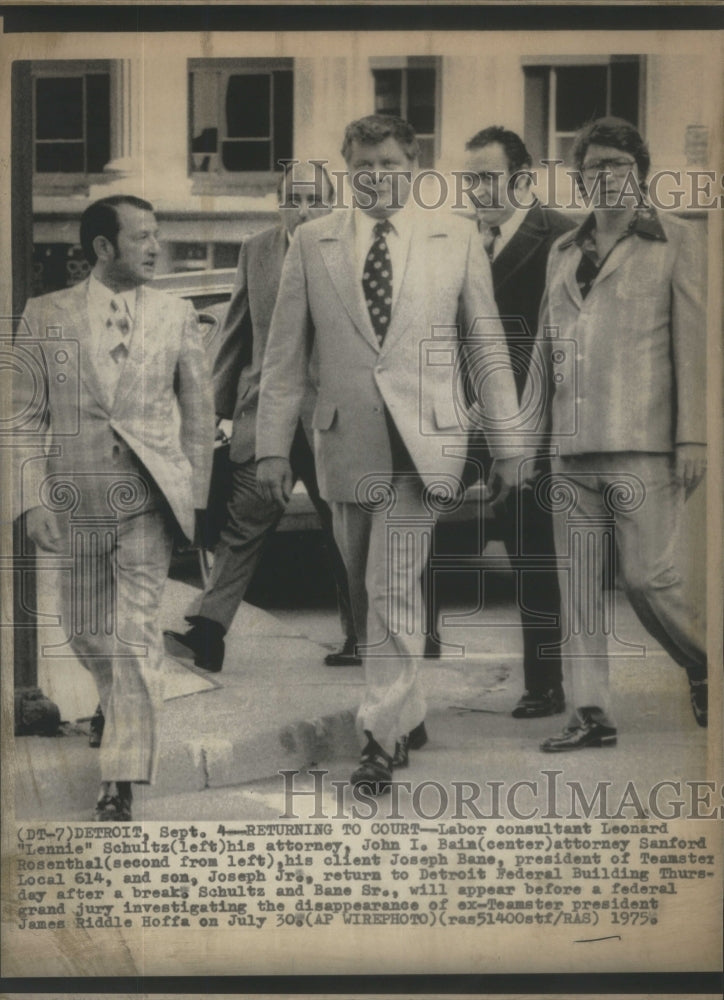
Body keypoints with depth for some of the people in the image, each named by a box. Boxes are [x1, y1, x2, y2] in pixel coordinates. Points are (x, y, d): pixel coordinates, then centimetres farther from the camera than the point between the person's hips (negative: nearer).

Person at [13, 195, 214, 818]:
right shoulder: (46, 315, 2)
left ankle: (122, 783, 0)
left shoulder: (176, 315, 4)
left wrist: (194, 494, 7)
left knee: (137, 639, -6)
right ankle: (127, 717, 44)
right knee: (83, 628, 14)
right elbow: (26, 415, 3)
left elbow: (199, 409, 10)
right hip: (75, 497, 1)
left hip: (149, 499, -1)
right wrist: (35, 499, -5)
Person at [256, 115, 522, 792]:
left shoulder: (456, 239, 6)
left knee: (393, 589, -12)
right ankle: (406, 715, 27)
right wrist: (272, 445, 3)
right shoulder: (311, 243, 8)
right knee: (366, 594, 10)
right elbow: (284, 354, 8)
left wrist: (507, 441, 7)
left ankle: (382, 734, -3)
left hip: (422, 437, -2)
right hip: (346, 440, 3)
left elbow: (488, 344, 9)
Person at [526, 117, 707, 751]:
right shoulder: (563, 252, 17)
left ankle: (704, 667, 22)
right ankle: (592, 715, 12)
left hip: (643, 444, -5)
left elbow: (692, 343, -2)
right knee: (578, 586, 4)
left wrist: (692, 437, -9)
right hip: (572, 447, 5)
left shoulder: (676, 243, 4)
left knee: (647, 577, -6)